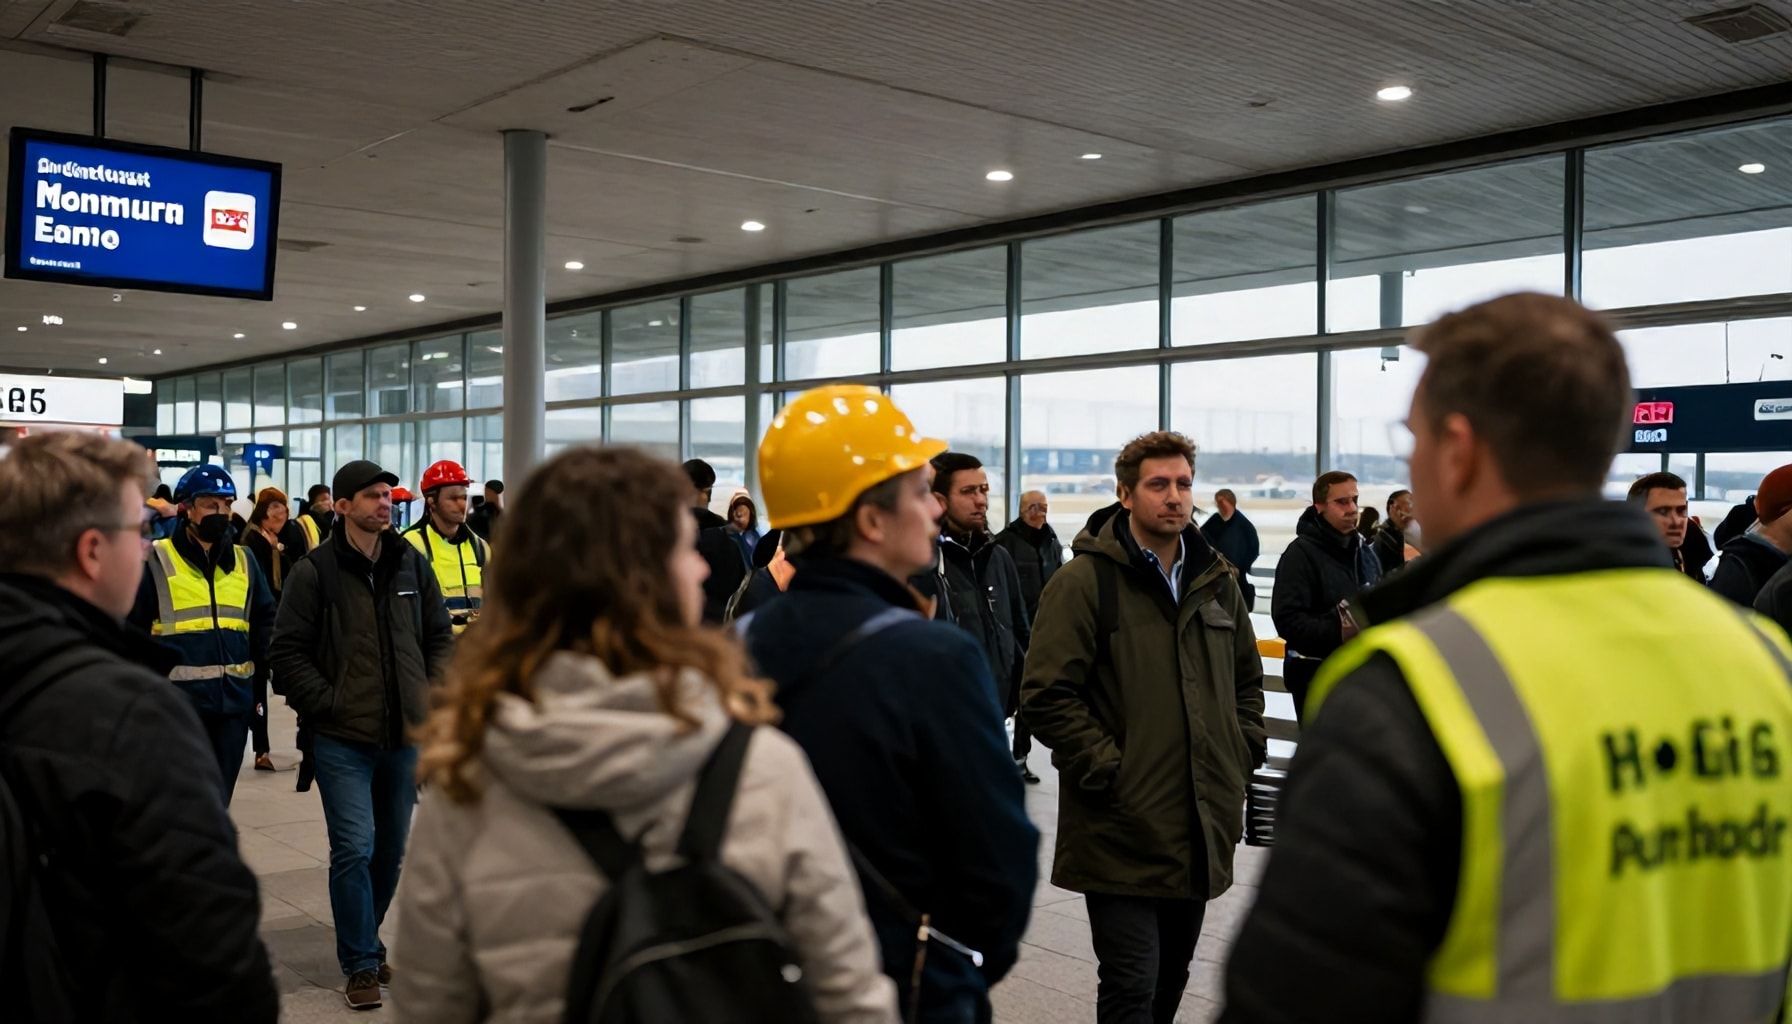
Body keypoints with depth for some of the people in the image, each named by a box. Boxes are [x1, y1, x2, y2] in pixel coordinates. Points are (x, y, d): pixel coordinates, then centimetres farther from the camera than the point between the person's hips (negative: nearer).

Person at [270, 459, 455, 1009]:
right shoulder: (314, 572, -7)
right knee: (354, 849, -7)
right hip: (342, 737, -4)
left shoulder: (413, 565, 6)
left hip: (406, 735, 5)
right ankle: (361, 964, 6)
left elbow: (440, 635, 14)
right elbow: (289, 651, -6)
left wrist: (431, 694, 3)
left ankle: (363, 941, 32)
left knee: (392, 849, 13)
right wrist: (328, 704, -12)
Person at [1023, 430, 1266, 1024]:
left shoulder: (1217, 581, 11)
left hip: (1203, 826, 7)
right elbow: (1046, 695, -15)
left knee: (1172, 973, 19)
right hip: (1123, 826, -6)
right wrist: (1106, 769, -17)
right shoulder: (1086, 580, -10)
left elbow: (1247, 677, 25)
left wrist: (1243, 752, 12)